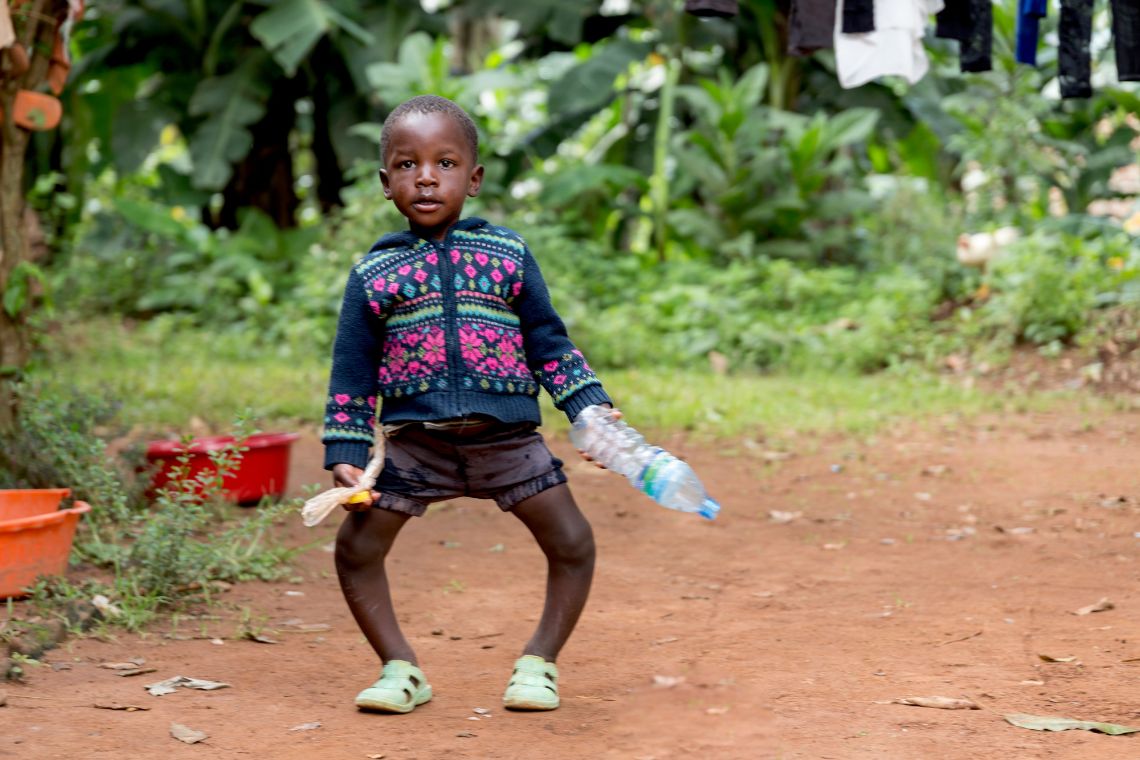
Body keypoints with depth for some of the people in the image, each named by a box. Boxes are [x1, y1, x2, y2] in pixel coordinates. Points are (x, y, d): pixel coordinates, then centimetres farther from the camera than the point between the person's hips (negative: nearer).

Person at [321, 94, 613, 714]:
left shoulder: (509, 255, 3)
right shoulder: (374, 273, 2)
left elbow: (550, 343, 9)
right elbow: (351, 373, 6)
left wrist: (592, 411, 0)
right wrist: (344, 455, 0)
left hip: (505, 436, 0)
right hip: (413, 441, 0)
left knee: (573, 545, -2)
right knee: (355, 548, -3)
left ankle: (538, 664, 17)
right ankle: (401, 670, 14)